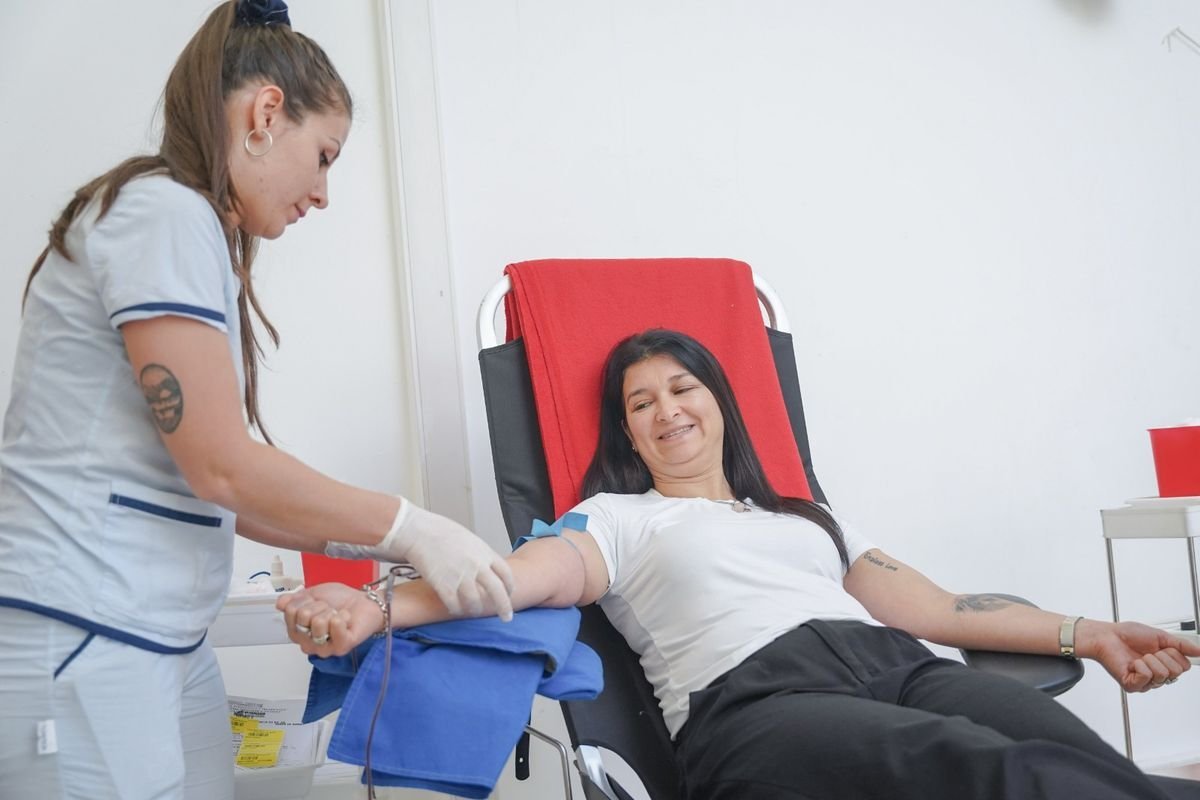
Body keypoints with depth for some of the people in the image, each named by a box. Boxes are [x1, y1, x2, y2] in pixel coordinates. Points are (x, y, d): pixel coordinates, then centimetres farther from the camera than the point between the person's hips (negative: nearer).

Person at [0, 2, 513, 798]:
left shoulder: (189, 227, 17)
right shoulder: (165, 212, -12)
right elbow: (223, 468, -16)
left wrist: (376, 546, 9)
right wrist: (413, 529, -9)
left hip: (166, 645, 9)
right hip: (79, 653, -9)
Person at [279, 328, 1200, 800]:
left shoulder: (809, 516, 36)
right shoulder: (619, 519, 23)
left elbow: (932, 605, 28)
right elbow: (524, 575, 2)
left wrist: (1085, 632, 19)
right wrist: (376, 609, -17)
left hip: (900, 665, 5)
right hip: (756, 697, -5)